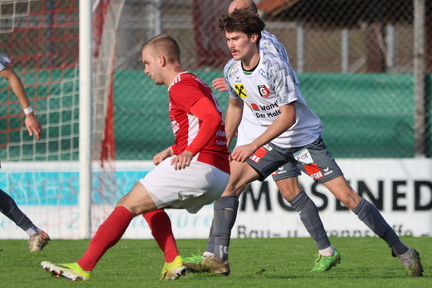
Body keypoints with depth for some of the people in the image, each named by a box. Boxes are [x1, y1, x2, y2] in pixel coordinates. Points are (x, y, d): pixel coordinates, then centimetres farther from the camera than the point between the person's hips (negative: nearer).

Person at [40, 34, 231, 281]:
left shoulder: (181, 87, -8)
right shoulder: (195, 83, 24)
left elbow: (213, 117, -22)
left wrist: (188, 152, -25)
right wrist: (173, 150, 15)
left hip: (198, 167, -10)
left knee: (128, 205, -8)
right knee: (148, 202, 26)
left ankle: (83, 267, -11)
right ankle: (173, 262, 7)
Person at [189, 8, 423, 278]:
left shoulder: (274, 66, -25)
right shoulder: (231, 70, -5)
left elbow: (288, 116, -26)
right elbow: (235, 106, 15)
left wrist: (253, 146, -31)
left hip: (305, 140, -6)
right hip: (271, 142, 6)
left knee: (347, 195, -11)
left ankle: (403, 251, -1)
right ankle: (219, 258, -8)